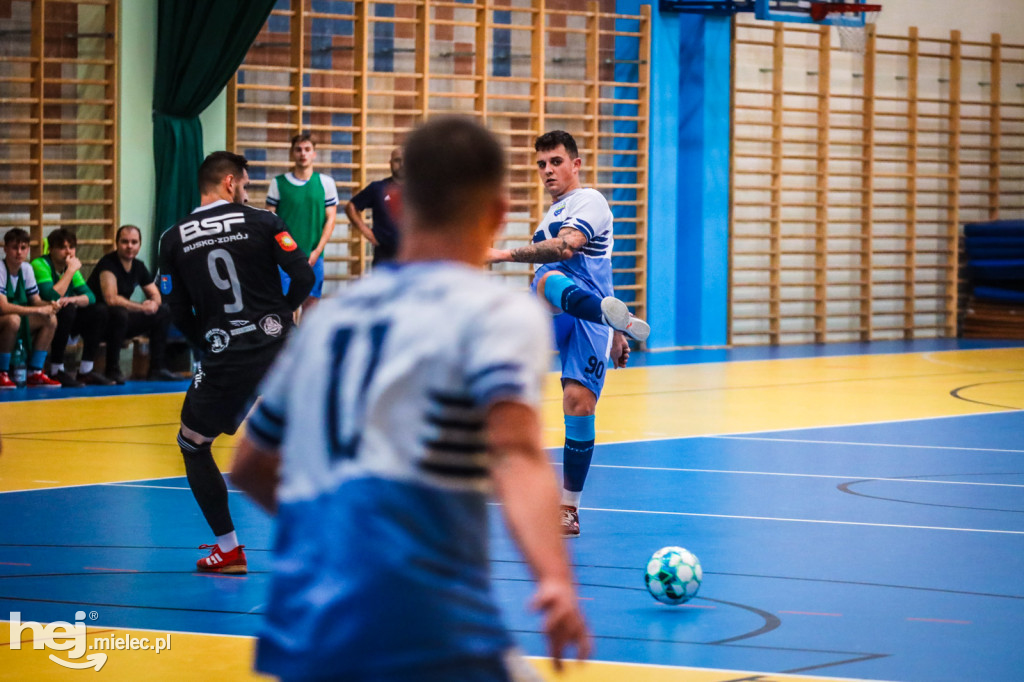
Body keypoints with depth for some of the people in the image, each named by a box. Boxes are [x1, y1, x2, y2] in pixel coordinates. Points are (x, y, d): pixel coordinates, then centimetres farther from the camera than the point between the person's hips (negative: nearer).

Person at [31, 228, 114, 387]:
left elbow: (90, 297, -1)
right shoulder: (39, 265, -16)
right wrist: (71, 270, -23)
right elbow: (52, 297, -29)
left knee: (100, 312, -7)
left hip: (66, 321, 8)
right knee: (67, 310, -34)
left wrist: (74, 299, -25)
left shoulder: (71, 266, 8)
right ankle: (56, 371, -28)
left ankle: (85, 371, -6)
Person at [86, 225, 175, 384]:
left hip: (123, 323, 8)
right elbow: (111, 299, -32)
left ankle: (156, 369, 1)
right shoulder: (108, 264, -20)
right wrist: (143, 307, -24)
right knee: (119, 313, -39)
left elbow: (155, 295, 13)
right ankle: (113, 370, -26)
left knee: (163, 312, 1)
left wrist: (153, 303, -14)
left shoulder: (139, 266, 5)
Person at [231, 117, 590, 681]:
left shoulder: (329, 315, 20)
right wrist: (556, 581, -31)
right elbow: (516, 455, -17)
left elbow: (250, 469, 29)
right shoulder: (499, 312, 2)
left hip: (299, 632, 7)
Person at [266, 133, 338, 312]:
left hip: (313, 257, 2)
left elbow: (330, 218, 5)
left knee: (311, 305, 5)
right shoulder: (278, 183, 3)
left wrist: (317, 252, -5)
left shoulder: (326, 183, 6)